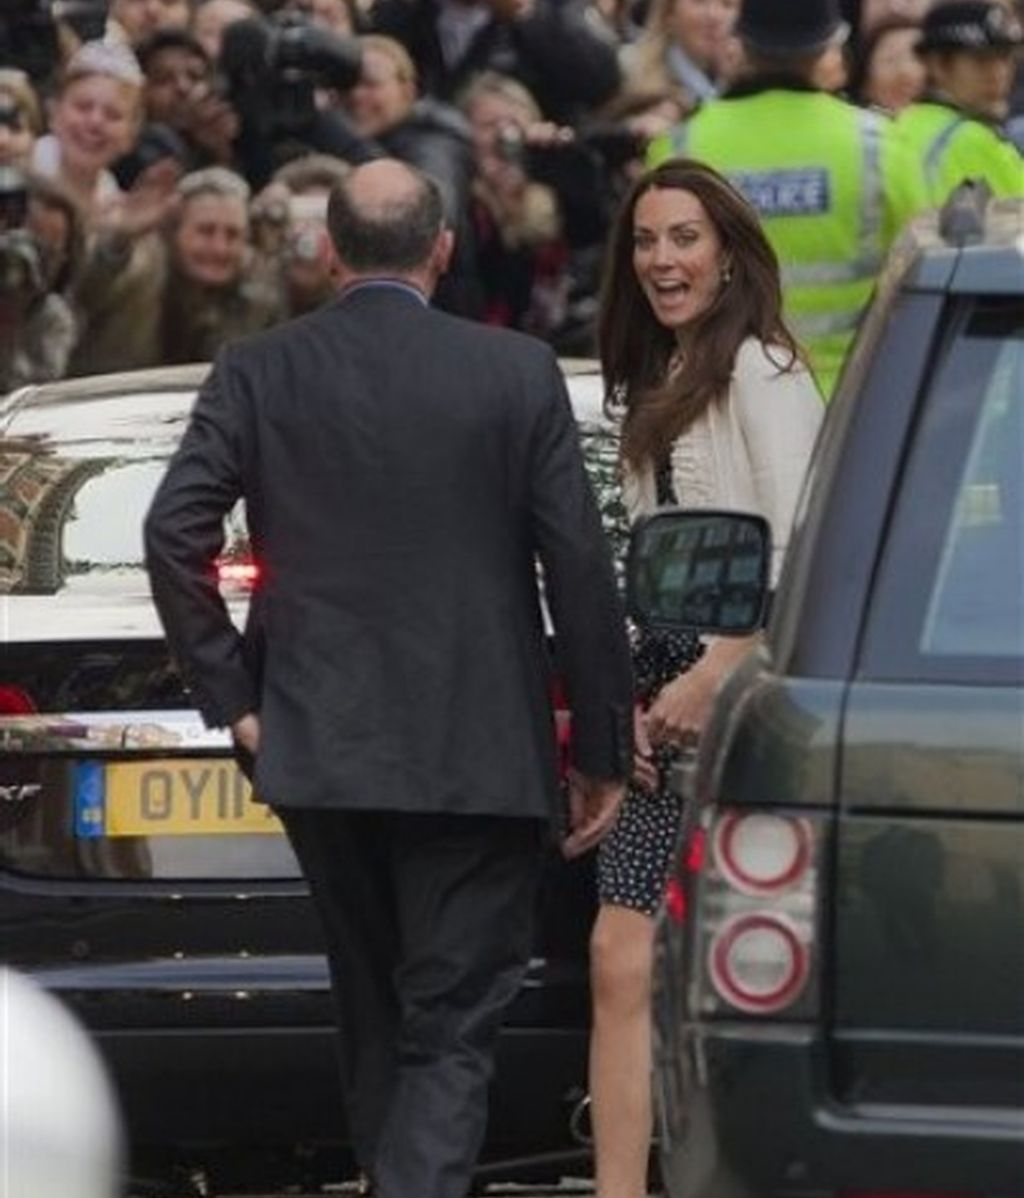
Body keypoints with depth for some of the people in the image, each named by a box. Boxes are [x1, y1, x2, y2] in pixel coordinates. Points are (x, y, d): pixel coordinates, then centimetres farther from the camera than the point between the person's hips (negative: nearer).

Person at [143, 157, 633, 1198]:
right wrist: (601, 750, 4)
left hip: (320, 753, 2)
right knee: (449, 1027, -3)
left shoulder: (258, 374, 1)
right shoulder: (518, 375, -2)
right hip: (477, 757, -2)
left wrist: (232, 700, 0)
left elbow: (174, 534, -7)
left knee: (374, 1015, 19)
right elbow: (580, 567, -3)